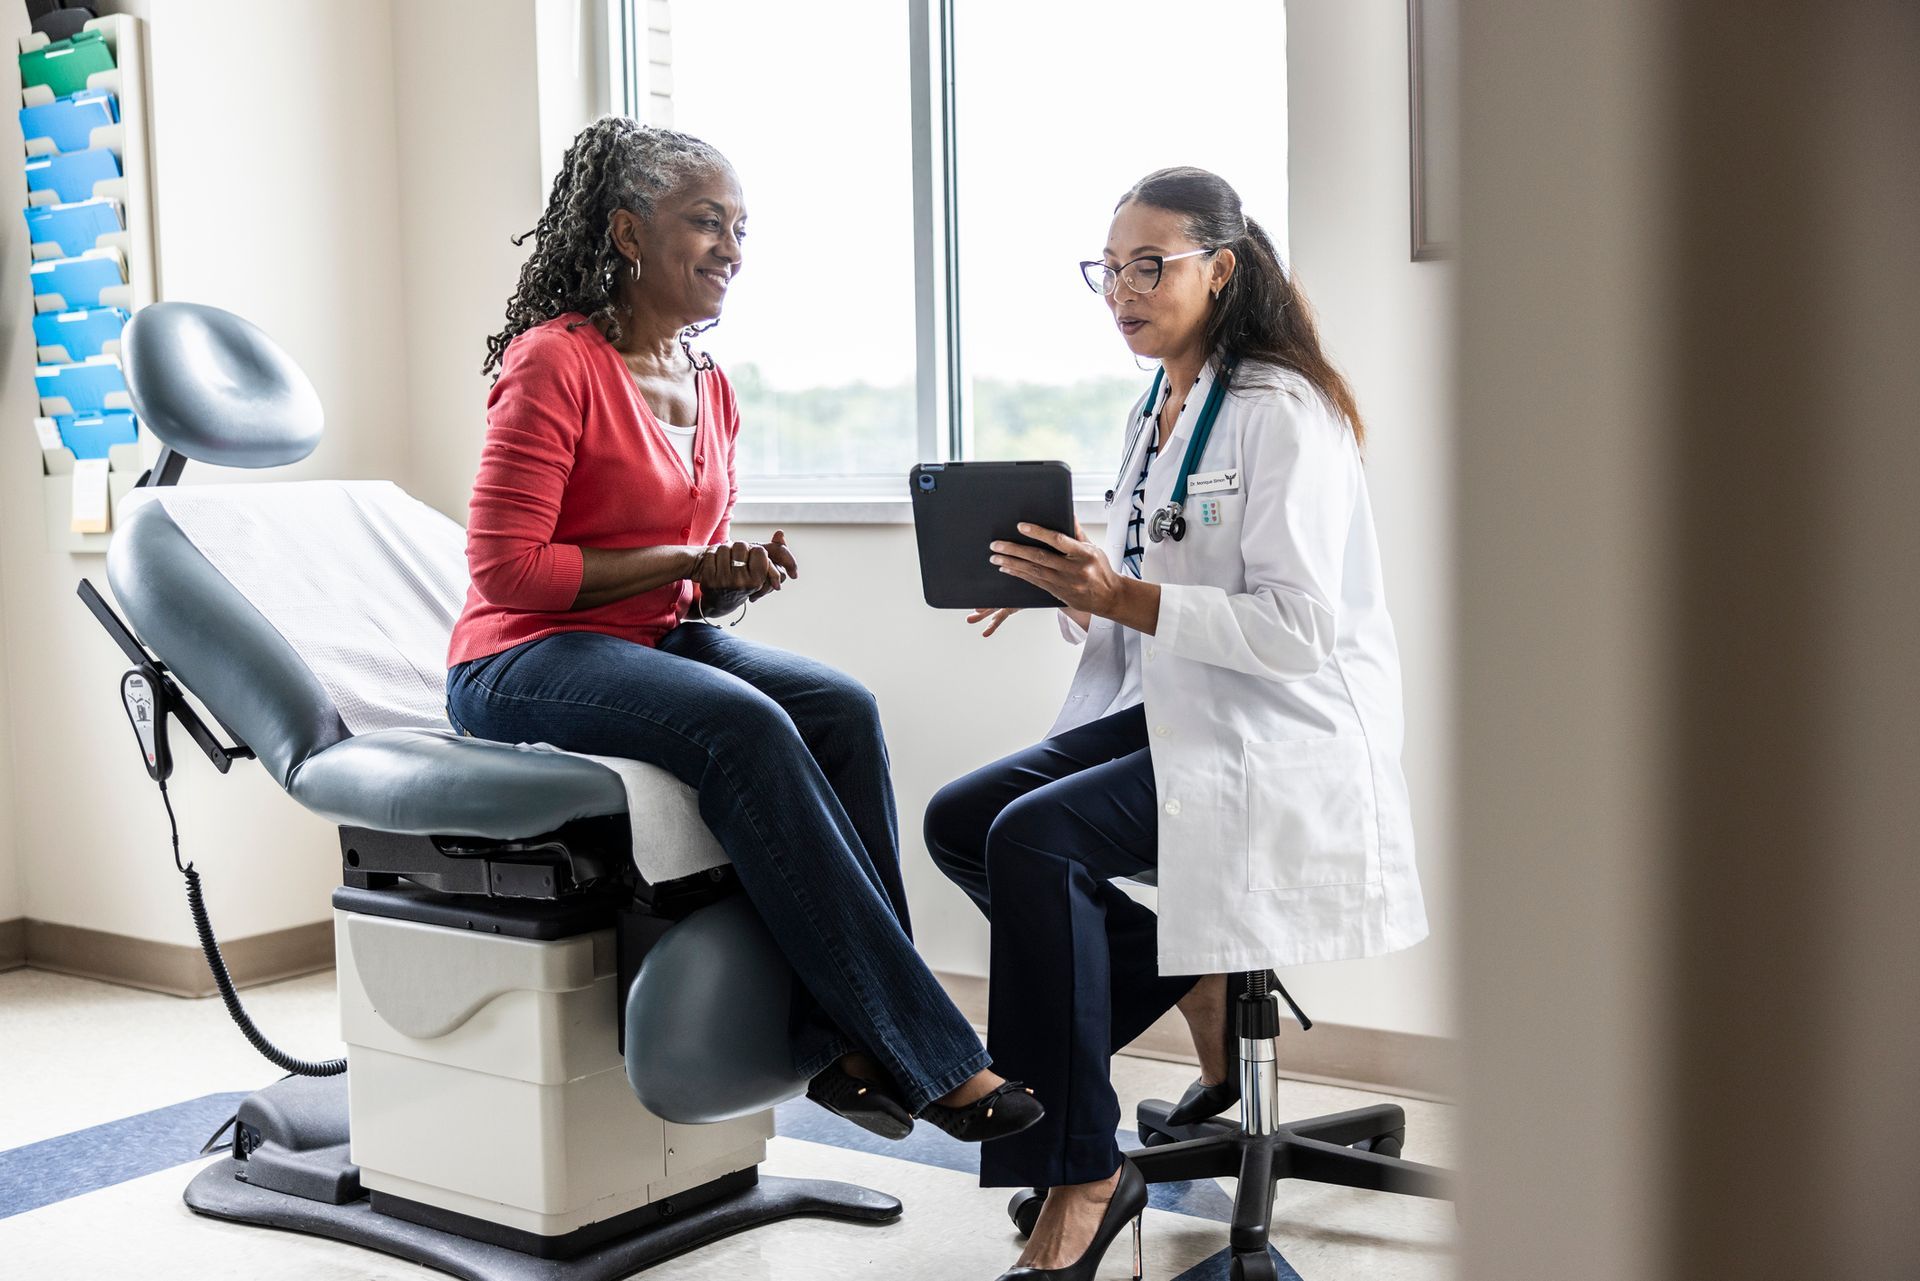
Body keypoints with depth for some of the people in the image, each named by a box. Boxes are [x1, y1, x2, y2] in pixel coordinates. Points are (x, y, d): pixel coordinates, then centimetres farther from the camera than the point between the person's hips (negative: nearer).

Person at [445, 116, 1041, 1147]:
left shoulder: (708, 387, 14)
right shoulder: (555, 361, -10)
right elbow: (505, 567, -16)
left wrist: (739, 580, -3)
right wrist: (685, 563, -14)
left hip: (656, 643, 8)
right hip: (523, 664, -7)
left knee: (842, 707, -21)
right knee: (744, 726, -33)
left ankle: (843, 1041, -22)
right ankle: (931, 1060, -29)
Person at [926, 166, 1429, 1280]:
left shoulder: (1284, 414, -13)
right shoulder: (1157, 413, 14)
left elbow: (1296, 631, -20)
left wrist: (1122, 598, -27)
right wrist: (1066, 589, -2)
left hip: (1285, 740, -9)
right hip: (1170, 715, 9)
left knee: (1038, 836, -27)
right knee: (959, 819, -6)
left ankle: (1081, 1177, -17)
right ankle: (1195, 987, 5)